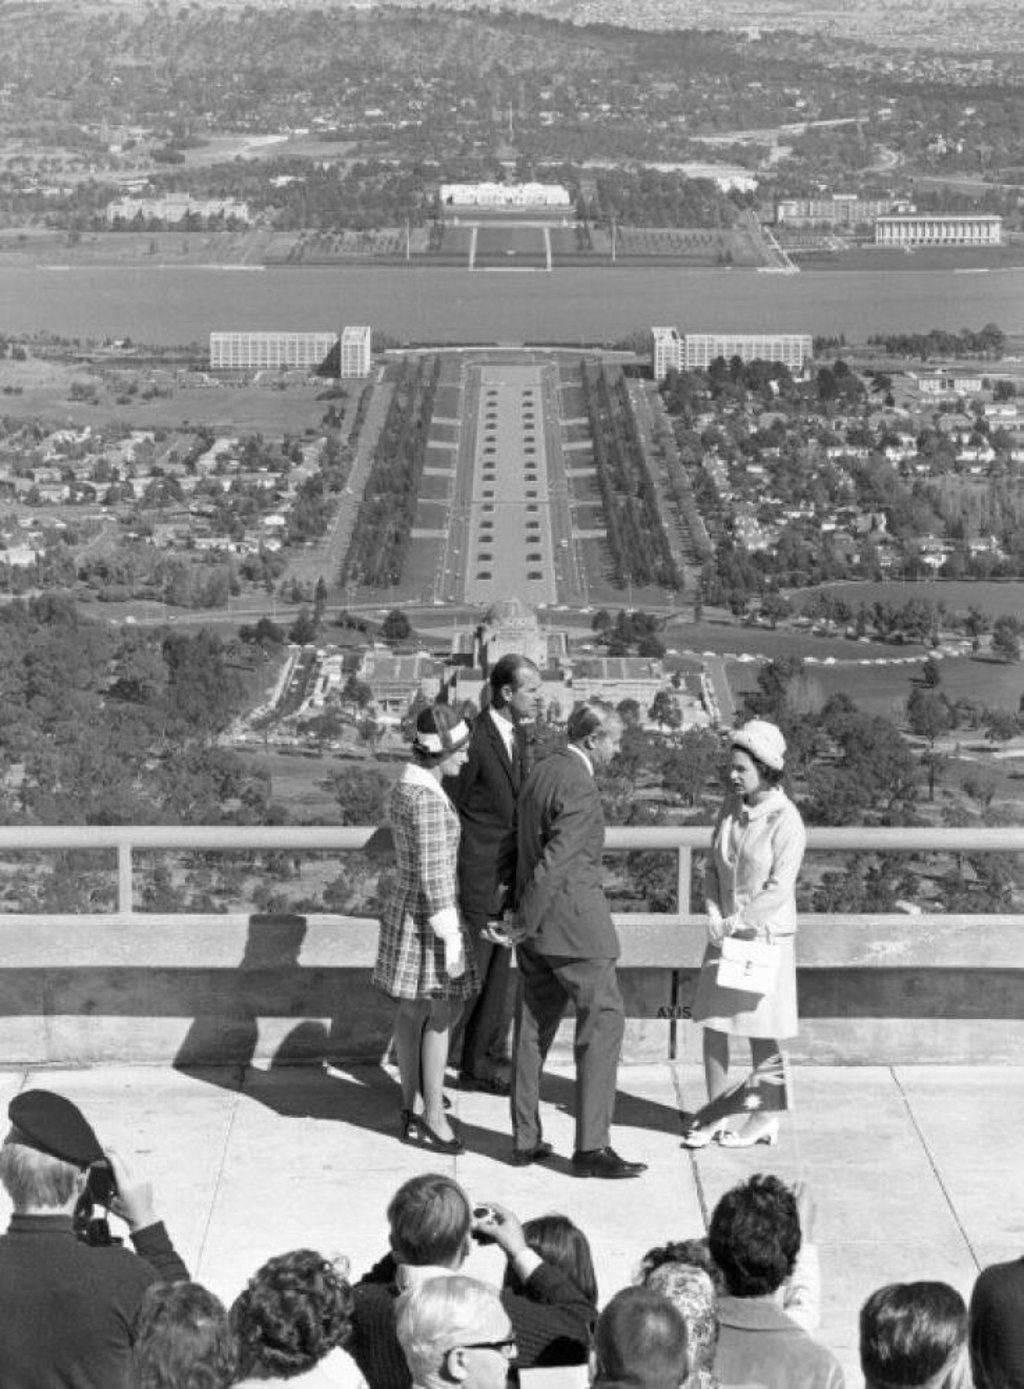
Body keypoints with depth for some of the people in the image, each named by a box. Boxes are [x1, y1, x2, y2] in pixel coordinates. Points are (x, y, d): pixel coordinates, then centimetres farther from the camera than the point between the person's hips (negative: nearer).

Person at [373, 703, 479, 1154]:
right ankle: (434, 1116, 7)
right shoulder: (428, 800, -25)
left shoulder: (403, 788, 6)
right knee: (440, 1015, 0)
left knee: (411, 1012, 15)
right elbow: (433, 874, -25)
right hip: (429, 916, -9)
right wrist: (451, 939, -20)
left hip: (405, 906, 9)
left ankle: (412, 1109, 23)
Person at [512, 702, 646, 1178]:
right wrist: (527, 921, -14)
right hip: (574, 920, -10)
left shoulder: (540, 772, 12)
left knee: (533, 1027, 12)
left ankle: (525, 1139, 17)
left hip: (538, 923, 10)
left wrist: (523, 915, 18)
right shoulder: (579, 787, -17)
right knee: (603, 1021, -4)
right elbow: (554, 861, -19)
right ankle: (591, 1147, -6)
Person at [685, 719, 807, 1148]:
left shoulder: (785, 820, -15)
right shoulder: (730, 808, 4)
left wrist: (738, 922, -18)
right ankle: (716, 1116, 16)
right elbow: (713, 867, 9)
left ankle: (765, 1120, 17)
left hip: (764, 935, -6)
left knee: (761, 1031, 4)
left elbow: (779, 889, -16)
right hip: (725, 934, 6)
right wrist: (714, 915, -5)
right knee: (713, 1024, 6)